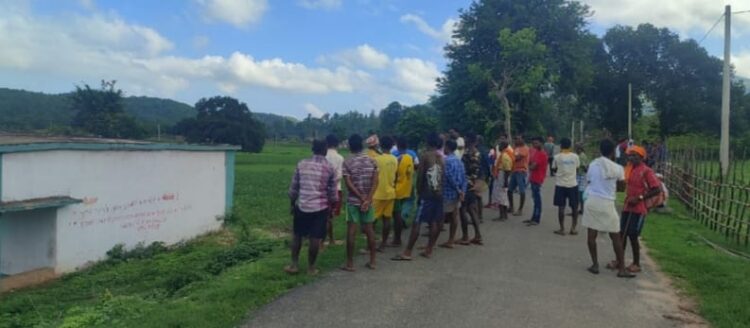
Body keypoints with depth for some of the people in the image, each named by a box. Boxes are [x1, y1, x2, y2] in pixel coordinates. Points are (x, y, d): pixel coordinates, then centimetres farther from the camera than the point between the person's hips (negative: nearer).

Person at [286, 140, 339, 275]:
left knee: (297, 235, 16)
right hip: (320, 207, -2)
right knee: (315, 238, 5)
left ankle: (294, 264, 19)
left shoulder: (301, 164, 1)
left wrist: (292, 203, 17)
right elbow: (332, 192, 0)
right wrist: (332, 206, 14)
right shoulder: (329, 168, -4)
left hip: (302, 206, 2)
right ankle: (311, 267, 12)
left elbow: (294, 187, 6)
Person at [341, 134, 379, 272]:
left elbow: (349, 184, -13)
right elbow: (375, 181, -6)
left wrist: (362, 198, -10)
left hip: (353, 201, -3)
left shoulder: (347, 163, -7)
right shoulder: (372, 161, 2)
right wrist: (368, 199, -11)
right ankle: (372, 261, 16)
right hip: (368, 201, 3)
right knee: (369, 230, 11)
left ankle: (350, 263, 4)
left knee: (351, 231, 1)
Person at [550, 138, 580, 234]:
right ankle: (573, 228, 15)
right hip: (573, 184, 2)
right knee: (574, 207, 13)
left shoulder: (557, 157, -7)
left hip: (561, 184, -1)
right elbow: (577, 168, 11)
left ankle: (562, 229, 5)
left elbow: (554, 169, 4)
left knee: (561, 207, 3)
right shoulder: (575, 156, -2)